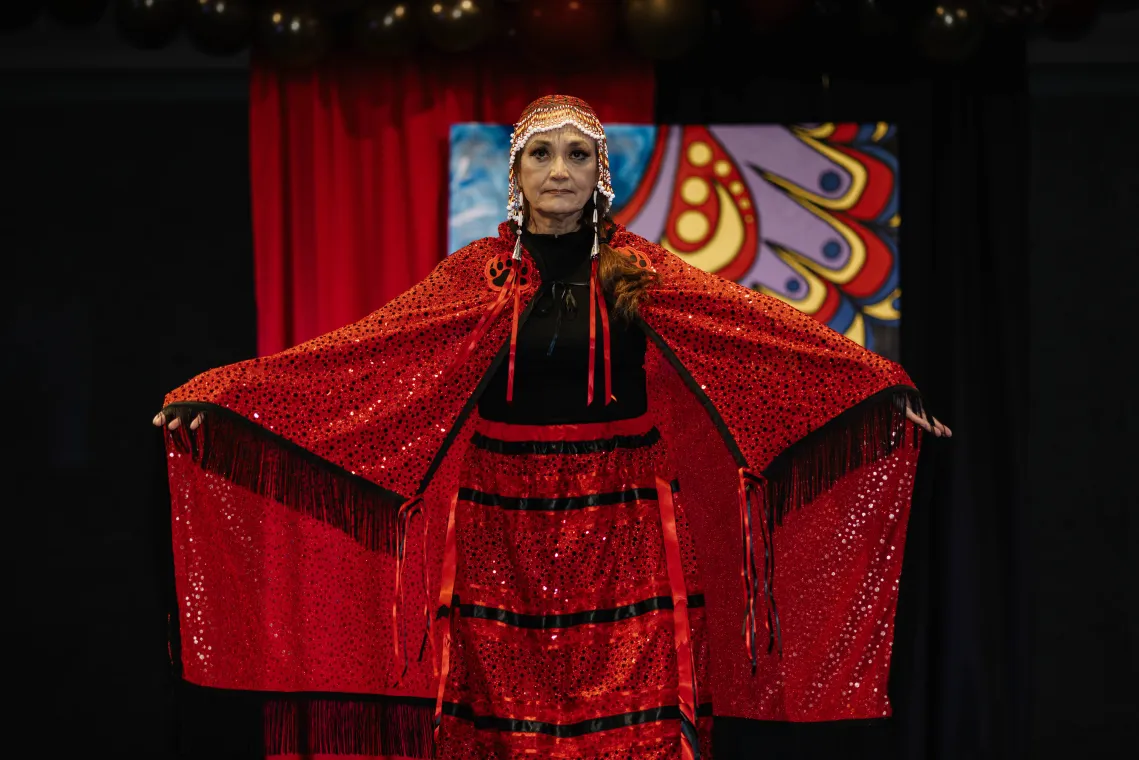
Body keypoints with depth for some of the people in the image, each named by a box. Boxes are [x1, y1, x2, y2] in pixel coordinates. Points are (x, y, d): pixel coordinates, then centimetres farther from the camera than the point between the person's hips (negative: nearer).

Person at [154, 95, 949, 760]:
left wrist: (882, 385, -13)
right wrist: (224, 393, -9)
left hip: (618, 529, 0)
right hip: (504, 528, 1)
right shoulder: (479, 274, 4)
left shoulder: (640, 272, 4)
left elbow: (764, 326, -4)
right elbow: (353, 348, -1)